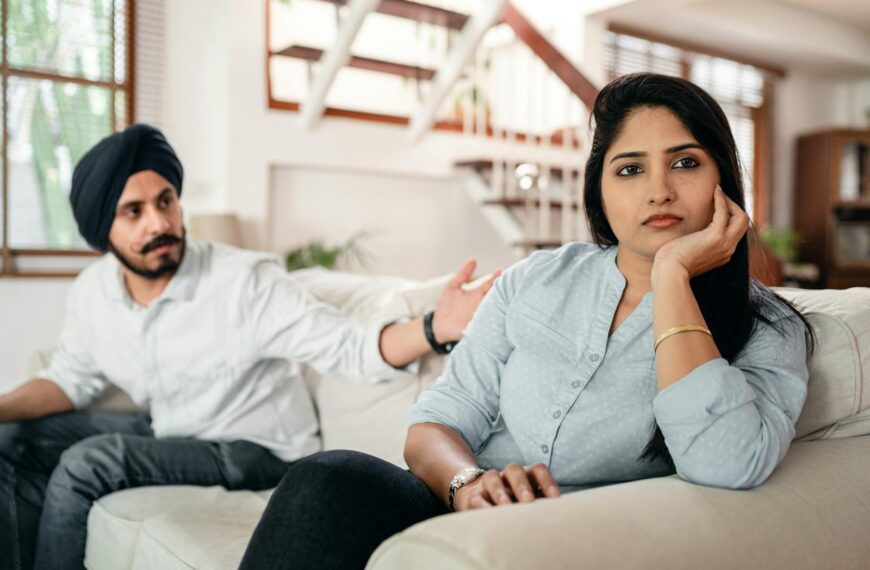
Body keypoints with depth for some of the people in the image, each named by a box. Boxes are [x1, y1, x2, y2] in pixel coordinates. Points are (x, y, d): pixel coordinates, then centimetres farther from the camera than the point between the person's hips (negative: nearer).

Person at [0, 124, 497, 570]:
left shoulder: (246, 281, -23)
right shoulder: (92, 292, -4)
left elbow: (346, 344, -26)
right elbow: (70, 380, 12)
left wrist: (434, 329, -45)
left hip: (258, 450, -6)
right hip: (167, 433, 7)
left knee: (87, 464, -24)